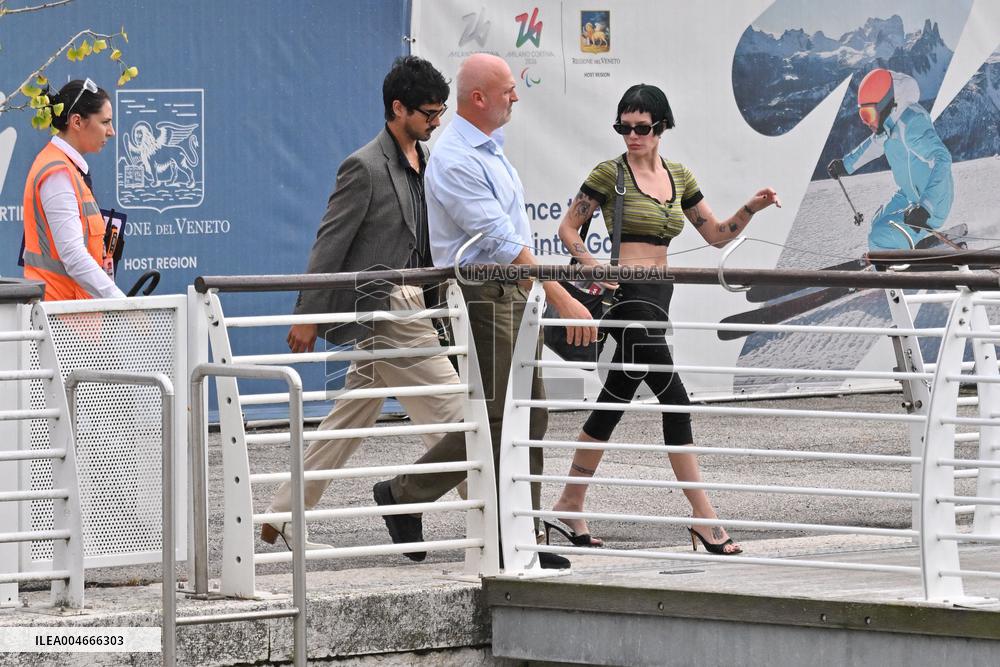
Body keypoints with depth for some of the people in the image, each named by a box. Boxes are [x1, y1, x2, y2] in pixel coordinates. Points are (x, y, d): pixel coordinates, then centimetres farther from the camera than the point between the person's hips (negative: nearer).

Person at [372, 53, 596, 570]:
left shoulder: (490, 149, 14)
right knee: (492, 420, -8)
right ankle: (403, 496, 5)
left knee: (528, 420, 8)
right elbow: (502, 243, -23)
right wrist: (563, 299, -26)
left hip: (515, 295, 10)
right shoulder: (456, 161, -18)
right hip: (485, 298, -10)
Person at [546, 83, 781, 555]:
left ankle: (569, 509, 20)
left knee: (613, 404, 12)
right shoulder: (610, 173, -4)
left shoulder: (679, 177, 13)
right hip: (626, 296, -7)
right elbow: (567, 228, 1)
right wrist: (594, 267, -15)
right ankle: (703, 516, -11)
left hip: (658, 295, 7)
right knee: (674, 400, -12)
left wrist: (752, 208, 0)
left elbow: (717, 234, 16)